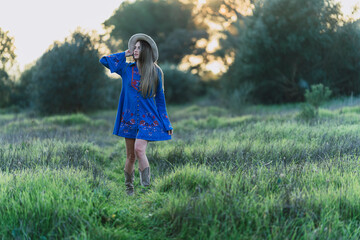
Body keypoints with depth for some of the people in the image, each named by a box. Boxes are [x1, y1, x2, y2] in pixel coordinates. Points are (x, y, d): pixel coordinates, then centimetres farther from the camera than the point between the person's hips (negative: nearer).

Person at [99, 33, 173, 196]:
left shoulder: (155, 72, 2)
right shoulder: (127, 69, 4)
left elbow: (160, 98, 7)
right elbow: (104, 60, 3)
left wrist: (166, 123, 6)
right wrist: (125, 54, 5)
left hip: (148, 118, -2)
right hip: (130, 117, 2)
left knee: (139, 149, -21)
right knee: (130, 156, 6)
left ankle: (146, 187, -7)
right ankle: (128, 188, 22)